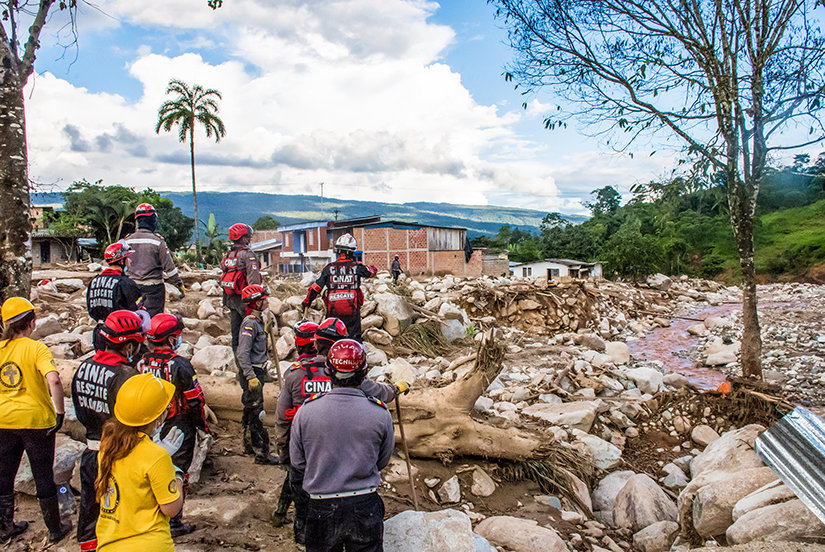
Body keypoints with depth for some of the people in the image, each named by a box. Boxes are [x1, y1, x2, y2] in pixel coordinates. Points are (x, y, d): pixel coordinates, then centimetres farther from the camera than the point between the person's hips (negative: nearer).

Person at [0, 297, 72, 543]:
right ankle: (55, 528, 21)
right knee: (43, 475, 8)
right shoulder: (36, 348, -14)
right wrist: (60, 412, -20)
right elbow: (53, 380, -29)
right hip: (36, 420, -4)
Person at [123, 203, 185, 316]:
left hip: (132, 288, 5)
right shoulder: (157, 241, -11)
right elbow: (169, 268, -9)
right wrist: (180, 284, 3)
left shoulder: (127, 240, 3)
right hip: (153, 288, -5)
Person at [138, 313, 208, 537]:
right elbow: (195, 400, -16)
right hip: (179, 427, -6)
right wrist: (203, 425, -1)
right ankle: (173, 523, 14)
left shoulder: (142, 363, -3)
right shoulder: (180, 365, -21)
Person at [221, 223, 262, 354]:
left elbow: (223, 277, 18)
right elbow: (253, 279, -19)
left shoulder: (226, 255, 14)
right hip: (244, 299, -8)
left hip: (230, 298, 8)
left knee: (235, 331, 13)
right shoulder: (248, 254, -12)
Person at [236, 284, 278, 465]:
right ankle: (261, 453, 0)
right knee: (255, 412, -5)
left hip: (257, 371, 10)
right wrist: (251, 377, -27)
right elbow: (242, 354, -24)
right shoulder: (250, 323, -18)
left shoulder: (258, 321, 12)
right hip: (251, 372, -10)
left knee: (250, 409, 19)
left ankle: (249, 445, 31)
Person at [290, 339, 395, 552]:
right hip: (365, 507, 0)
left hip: (322, 510, 1)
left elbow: (297, 462, 1)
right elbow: (383, 461, 3)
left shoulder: (306, 411, -12)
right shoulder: (381, 413, -12)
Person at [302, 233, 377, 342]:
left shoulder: (329, 268, -1)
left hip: (333, 310, 1)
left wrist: (307, 301, 10)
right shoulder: (357, 267, -2)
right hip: (352, 309, -1)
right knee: (355, 337, 8)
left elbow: (316, 287, 0)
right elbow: (369, 273, 18)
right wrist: (373, 269, 41)